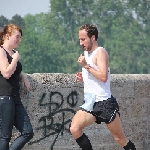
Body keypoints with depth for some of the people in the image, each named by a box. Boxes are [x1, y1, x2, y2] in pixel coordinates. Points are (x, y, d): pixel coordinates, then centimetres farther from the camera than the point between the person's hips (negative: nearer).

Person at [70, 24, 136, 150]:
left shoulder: (101, 52, -11)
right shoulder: (86, 53, 15)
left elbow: (103, 77, -23)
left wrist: (86, 66, -21)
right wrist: (82, 77, 8)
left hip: (104, 103, -7)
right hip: (90, 103, 7)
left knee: (120, 138, 1)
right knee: (74, 129, -13)